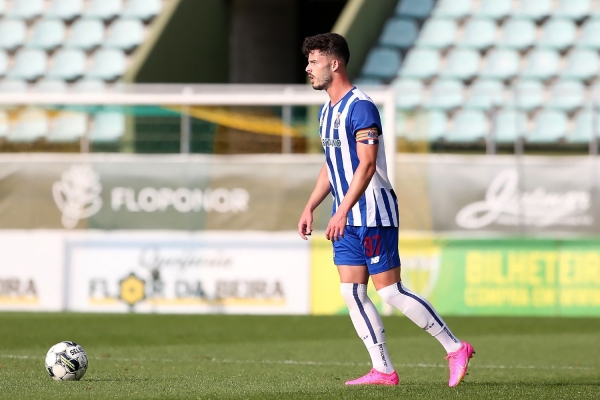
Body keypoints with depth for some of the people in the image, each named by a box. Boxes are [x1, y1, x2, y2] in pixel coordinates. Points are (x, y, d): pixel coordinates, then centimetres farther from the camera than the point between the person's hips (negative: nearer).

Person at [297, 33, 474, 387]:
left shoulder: (360, 107, -16)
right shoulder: (327, 111, 14)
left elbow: (367, 165, -22)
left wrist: (342, 211, -28)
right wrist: (310, 207, 18)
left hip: (373, 216, -9)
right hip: (348, 221, 9)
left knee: (391, 292, -8)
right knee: (352, 294, 3)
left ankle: (456, 349, 2)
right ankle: (383, 370, 6)